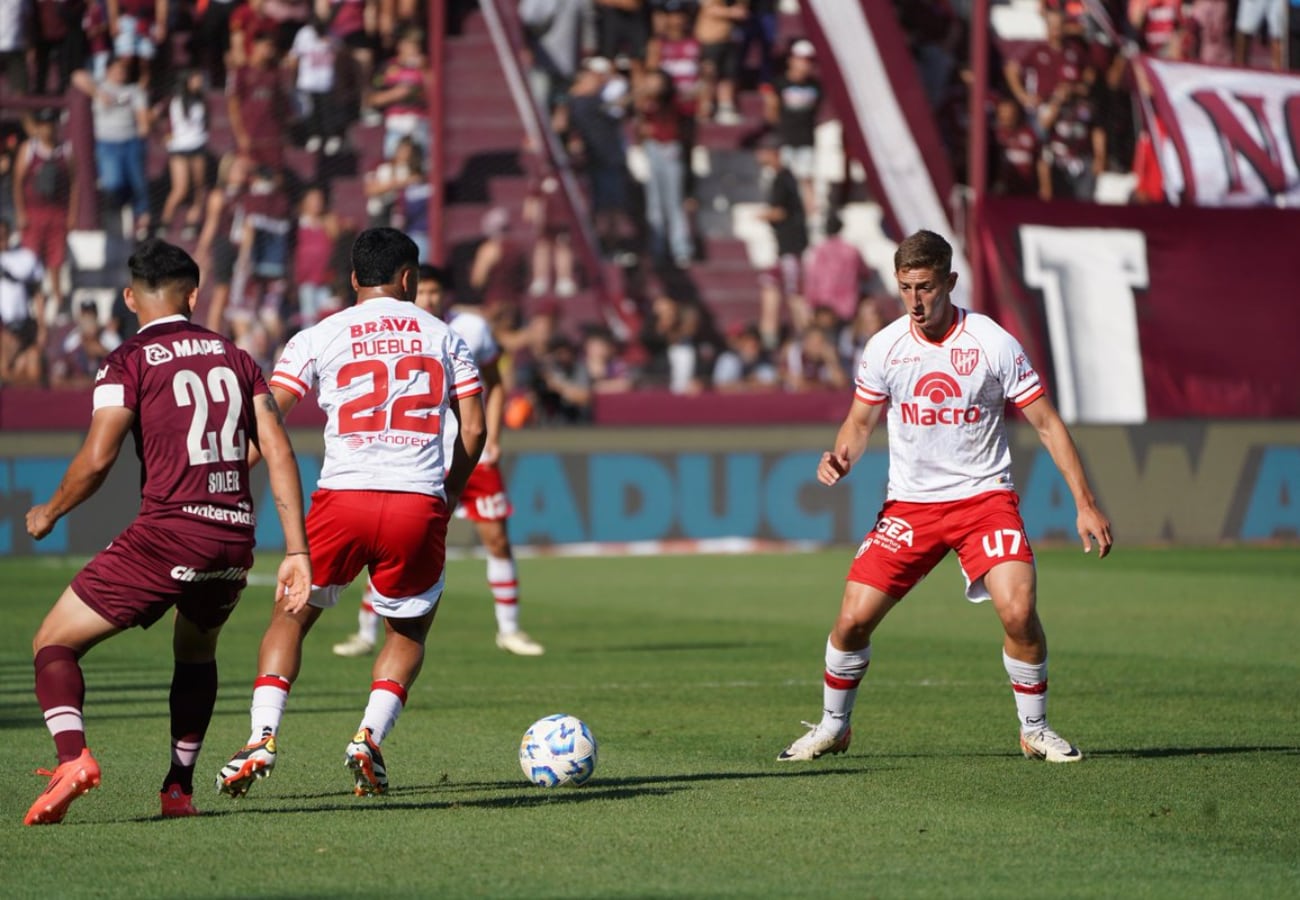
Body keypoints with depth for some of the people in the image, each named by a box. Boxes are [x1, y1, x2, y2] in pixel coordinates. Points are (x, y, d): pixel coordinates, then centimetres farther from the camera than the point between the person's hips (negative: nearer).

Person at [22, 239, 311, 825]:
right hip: (235, 538, 5)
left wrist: (48, 514, 10)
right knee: (197, 651, 33)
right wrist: (297, 551, 5)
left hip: (167, 534, -5)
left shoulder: (130, 362, 0)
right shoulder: (235, 358, 14)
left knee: (53, 644, 5)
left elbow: (96, 460, -9)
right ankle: (179, 788, 25)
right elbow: (278, 451, 6)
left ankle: (72, 756, -21)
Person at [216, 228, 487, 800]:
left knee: (292, 617, 17)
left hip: (343, 497, -1)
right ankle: (370, 737, -1)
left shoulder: (318, 338, 8)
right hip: (418, 505, 1)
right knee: (408, 633, 21)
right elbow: (473, 429, 9)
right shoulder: (444, 337, 14)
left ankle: (263, 736, -1)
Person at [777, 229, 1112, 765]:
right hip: (908, 504, 2)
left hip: (984, 496, -2)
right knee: (853, 619, -6)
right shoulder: (884, 347, -2)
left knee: (1018, 611, -22)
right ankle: (832, 727, 18)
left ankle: (1034, 729, 0)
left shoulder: (992, 343, -9)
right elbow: (861, 421, 12)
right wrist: (841, 457, -12)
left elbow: (1046, 423, -4)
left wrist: (1085, 504, -8)